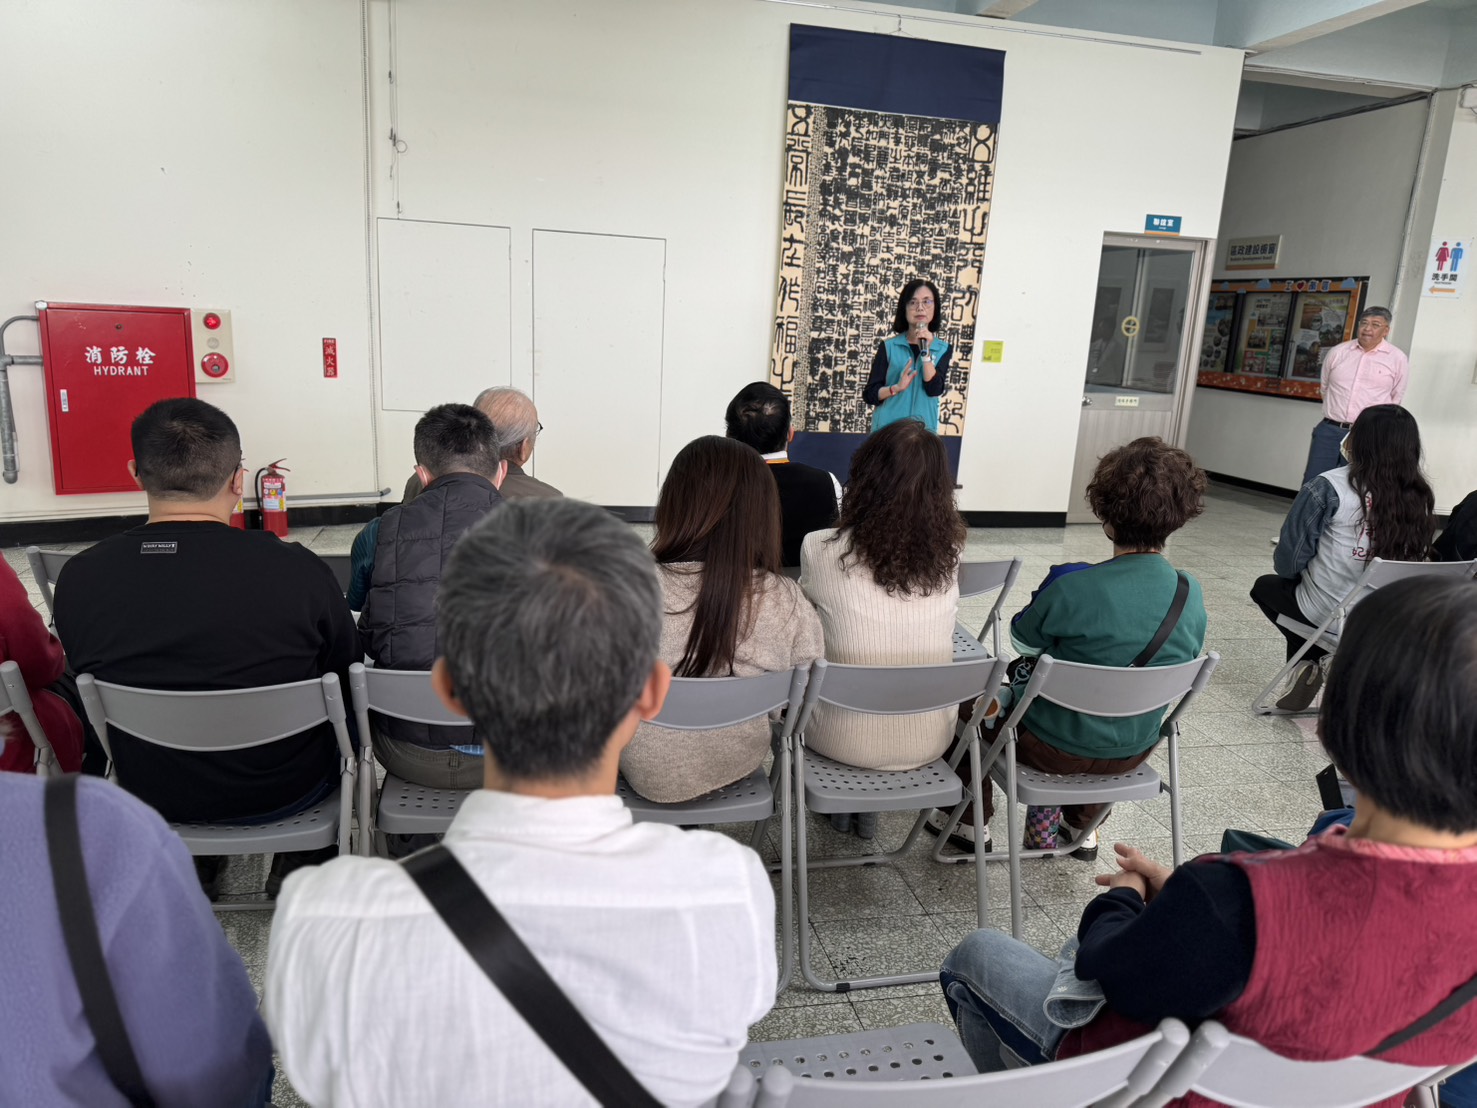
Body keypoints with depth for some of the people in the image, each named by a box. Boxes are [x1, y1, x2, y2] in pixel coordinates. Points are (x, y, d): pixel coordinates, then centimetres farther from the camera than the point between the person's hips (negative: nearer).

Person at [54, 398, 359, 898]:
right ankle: (299, 872, 38)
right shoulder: (300, 571, -26)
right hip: (285, 793, -3)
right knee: (339, 721, 28)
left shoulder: (79, 579, -17)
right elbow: (345, 678, -8)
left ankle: (195, 870, 42)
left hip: (151, 799, 3)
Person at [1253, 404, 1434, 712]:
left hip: (1329, 614, -5)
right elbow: (1413, 561, 10)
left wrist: (1292, 572, 12)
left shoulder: (1330, 487, -16)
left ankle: (1312, 661, 11)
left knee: (1265, 586, 25)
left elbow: (1289, 560, -12)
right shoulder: (1420, 496, -3)